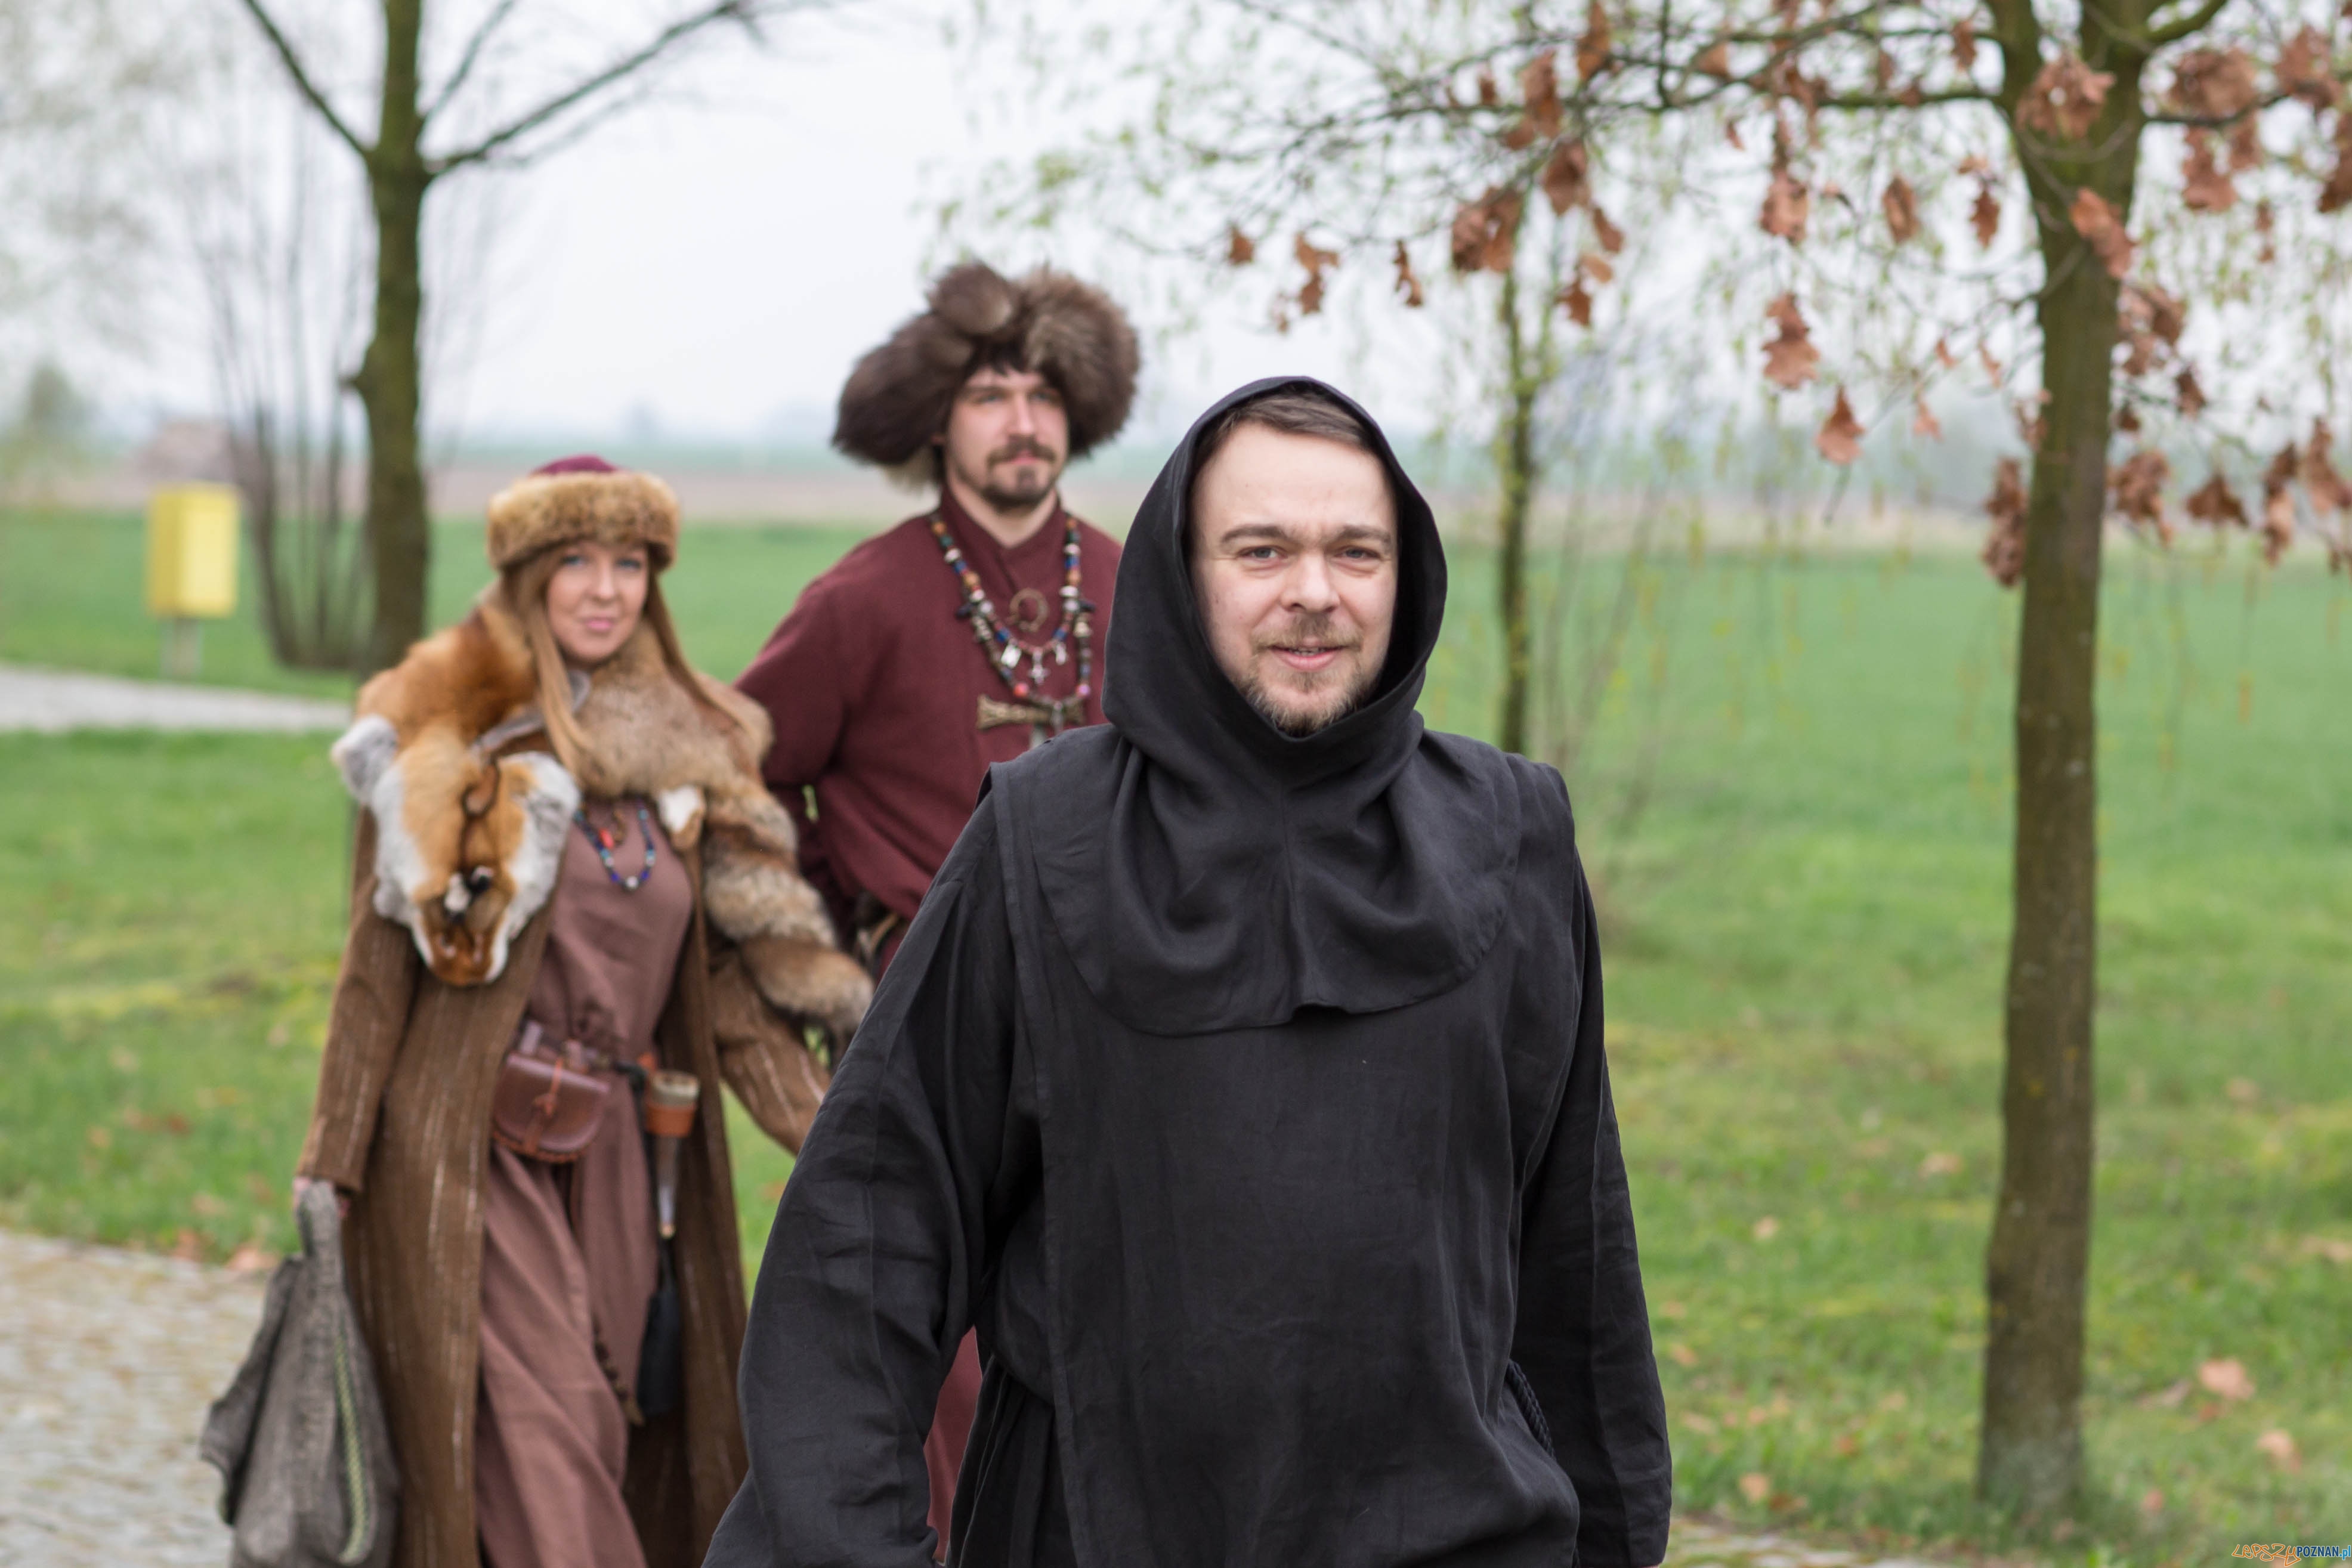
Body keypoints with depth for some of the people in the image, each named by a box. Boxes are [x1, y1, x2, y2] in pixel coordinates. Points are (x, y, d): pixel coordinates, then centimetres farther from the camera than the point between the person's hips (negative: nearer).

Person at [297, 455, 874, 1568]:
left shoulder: (683, 751, 11)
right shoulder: (453, 738, -3)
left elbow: (730, 973, 11)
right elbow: (379, 964, -2)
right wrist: (331, 1168, -5)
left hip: (623, 1151, 5)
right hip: (476, 1145, -5)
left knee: (629, 1431, 5)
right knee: (544, 1438, -13)